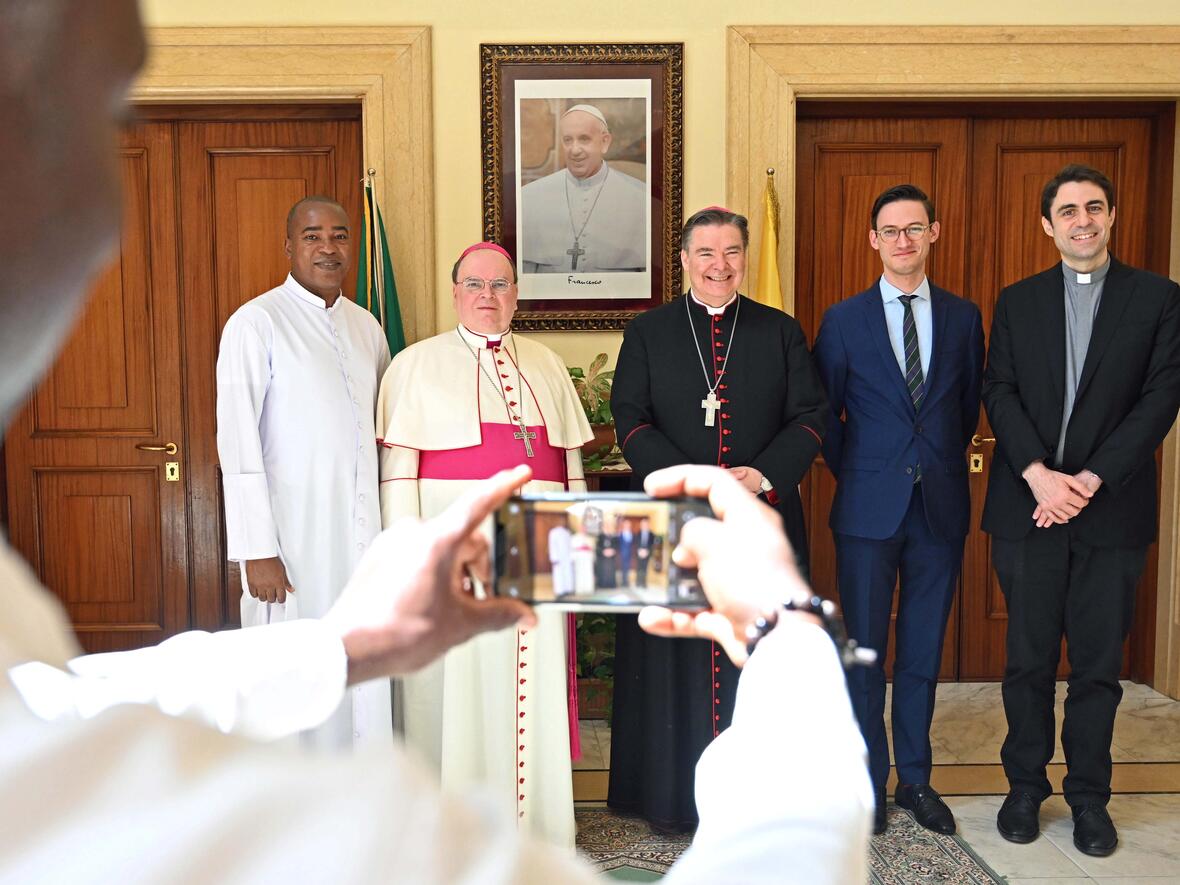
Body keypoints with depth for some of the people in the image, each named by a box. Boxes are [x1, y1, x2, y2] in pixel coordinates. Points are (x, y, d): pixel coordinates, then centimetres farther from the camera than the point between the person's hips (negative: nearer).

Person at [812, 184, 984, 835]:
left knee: (923, 651, 12)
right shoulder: (844, 319, 0)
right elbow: (822, 413, 4)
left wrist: (942, 466, 9)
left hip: (941, 506, 2)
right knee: (864, 652, 5)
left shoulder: (963, 316, 6)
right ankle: (870, 782, 20)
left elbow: (969, 405, 14)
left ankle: (915, 777, 26)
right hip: (869, 508, -2)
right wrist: (853, 475, 3)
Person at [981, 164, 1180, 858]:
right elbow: (1000, 392, 1)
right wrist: (1038, 474, -14)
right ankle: (1026, 786, 23)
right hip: (1028, 506, 1)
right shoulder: (1018, 301, 9)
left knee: (1099, 663, 8)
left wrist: (1090, 479, -13)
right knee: (1029, 658, 9)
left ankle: (1090, 796, 23)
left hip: (1112, 509, -1)